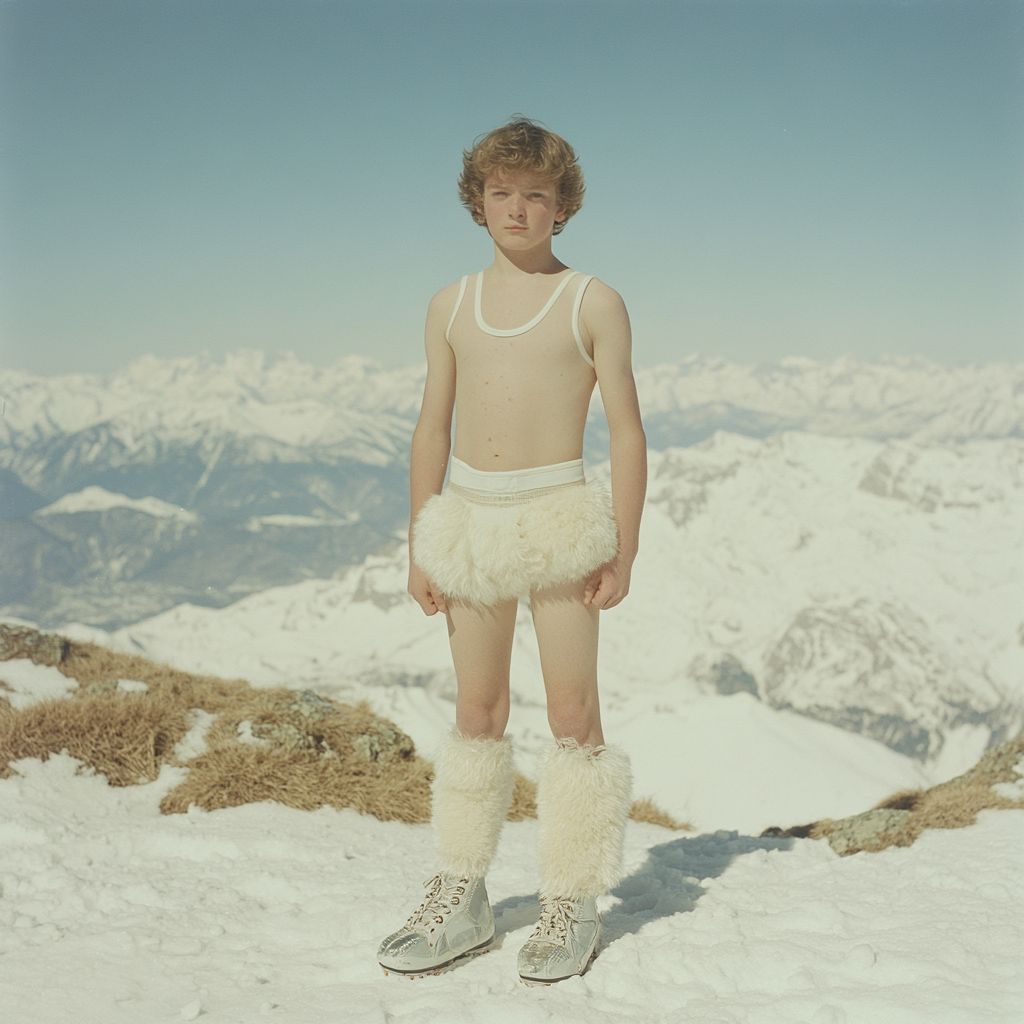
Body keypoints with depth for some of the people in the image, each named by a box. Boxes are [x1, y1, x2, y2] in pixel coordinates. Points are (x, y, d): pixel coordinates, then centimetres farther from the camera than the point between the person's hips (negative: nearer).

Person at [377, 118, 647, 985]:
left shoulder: (593, 303, -1)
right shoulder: (452, 305, 10)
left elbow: (628, 432, -2)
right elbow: (433, 429, 11)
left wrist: (624, 552, -8)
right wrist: (420, 549, 7)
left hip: (558, 513, -3)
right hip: (469, 516, 4)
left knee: (573, 711, 0)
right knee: (477, 710, 10)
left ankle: (572, 906, 12)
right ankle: (461, 900, 20)